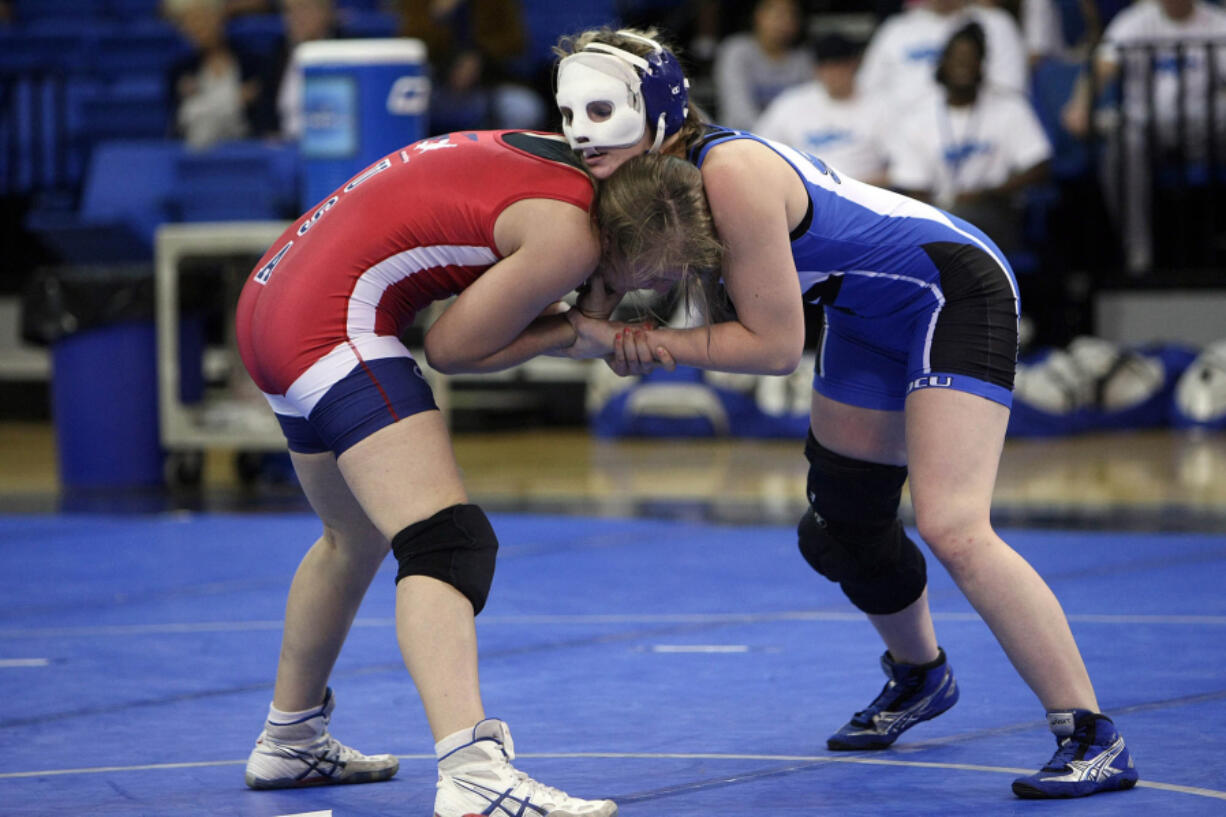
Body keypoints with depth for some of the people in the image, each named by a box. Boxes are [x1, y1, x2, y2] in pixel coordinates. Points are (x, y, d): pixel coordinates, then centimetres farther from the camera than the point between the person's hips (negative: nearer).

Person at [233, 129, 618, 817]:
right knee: (445, 542, -20)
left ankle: (290, 740, 44)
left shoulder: (552, 154, 12)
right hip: (336, 326, -11)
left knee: (358, 537, 28)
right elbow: (451, 347, -8)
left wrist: (558, 317, 3)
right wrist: (568, 333, 3)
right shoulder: (567, 234, -14)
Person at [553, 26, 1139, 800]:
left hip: (956, 292, -10)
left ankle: (1094, 738, -16)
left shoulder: (733, 175, -30)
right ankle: (919, 677, 47)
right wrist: (638, 340, -18)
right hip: (870, 318, 10)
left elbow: (775, 344, -26)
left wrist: (646, 343, -22)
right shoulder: (658, 179, -4)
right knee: (841, 527, 17)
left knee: (953, 530, -23)